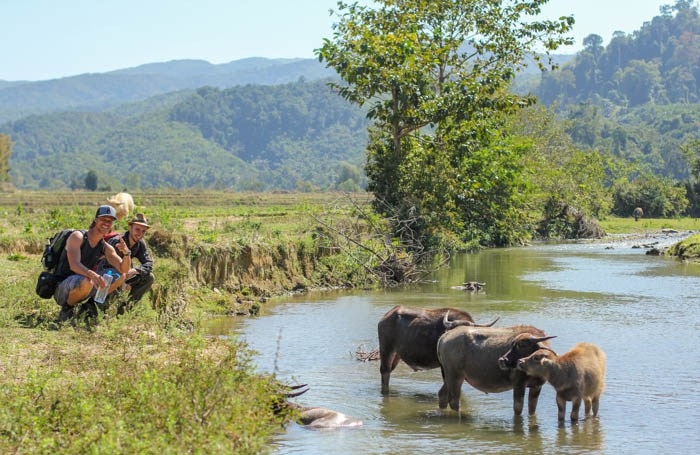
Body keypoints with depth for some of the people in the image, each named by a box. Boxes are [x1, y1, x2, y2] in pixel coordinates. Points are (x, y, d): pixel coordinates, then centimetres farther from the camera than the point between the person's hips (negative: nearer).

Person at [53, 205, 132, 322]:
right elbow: (74, 265, -28)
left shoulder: (106, 248, 4)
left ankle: (89, 304, 9)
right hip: (61, 289, -7)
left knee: (119, 276, -1)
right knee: (86, 282, -39)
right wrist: (92, 274, -48)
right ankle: (67, 308, -11)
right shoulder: (78, 237, -14)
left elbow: (123, 270, -3)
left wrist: (126, 253, -24)